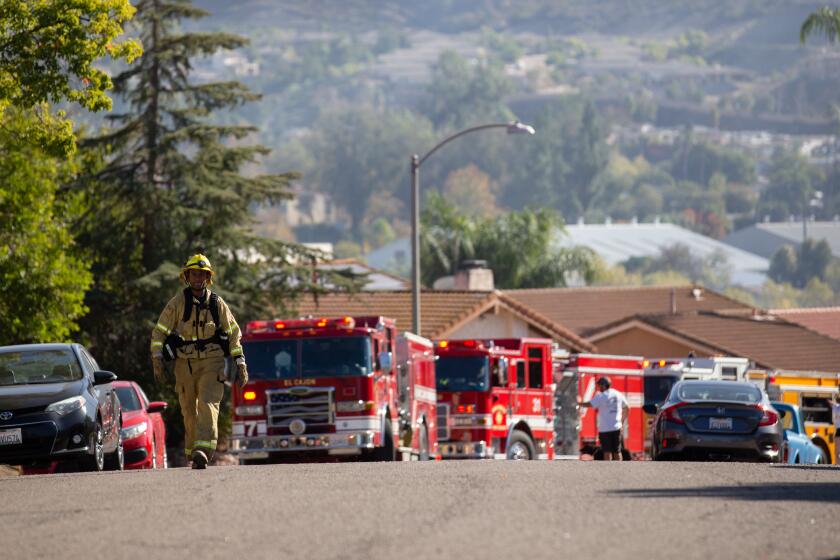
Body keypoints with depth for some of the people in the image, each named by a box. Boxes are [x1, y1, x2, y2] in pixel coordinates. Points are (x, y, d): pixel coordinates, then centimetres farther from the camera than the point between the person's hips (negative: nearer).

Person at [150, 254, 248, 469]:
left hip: (212, 363, -1)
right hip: (185, 363, 1)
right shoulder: (177, 303, 4)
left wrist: (240, 363, 7)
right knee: (189, 411, 4)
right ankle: (192, 452, 17)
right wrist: (157, 360, -7)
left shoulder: (217, 304, 8)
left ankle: (203, 451, -30)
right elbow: (159, 332, 4)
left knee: (208, 404, -18)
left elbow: (233, 333, 13)